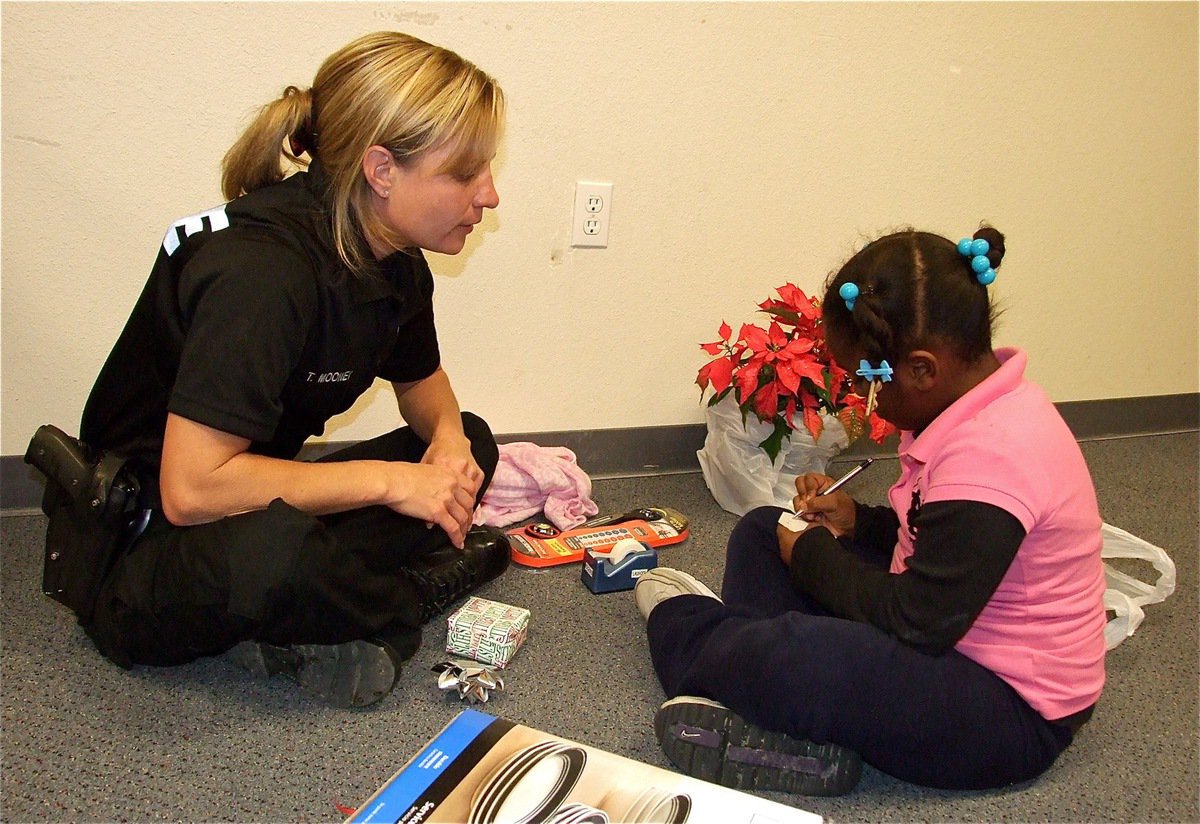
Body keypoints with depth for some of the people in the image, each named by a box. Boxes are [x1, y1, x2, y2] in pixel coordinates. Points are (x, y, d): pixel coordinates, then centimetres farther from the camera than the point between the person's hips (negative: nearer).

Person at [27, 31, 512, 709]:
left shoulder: (393, 262, -2)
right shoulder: (264, 269, -29)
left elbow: (422, 379, 17)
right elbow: (192, 488, -34)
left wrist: (448, 437, -8)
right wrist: (384, 480, -25)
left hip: (255, 498, 9)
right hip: (144, 522, -9)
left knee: (471, 443, 2)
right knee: (271, 554, -41)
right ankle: (412, 595, -9)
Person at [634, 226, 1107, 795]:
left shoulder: (990, 455, -30)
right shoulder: (986, 405, 1)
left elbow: (916, 624, -27)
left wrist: (811, 553, -13)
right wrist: (857, 520, 1)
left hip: (1012, 713, -10)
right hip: (953, 635, 11)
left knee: (788, 658, -34)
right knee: (762, 531, 9)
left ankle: (681, 625, 4)